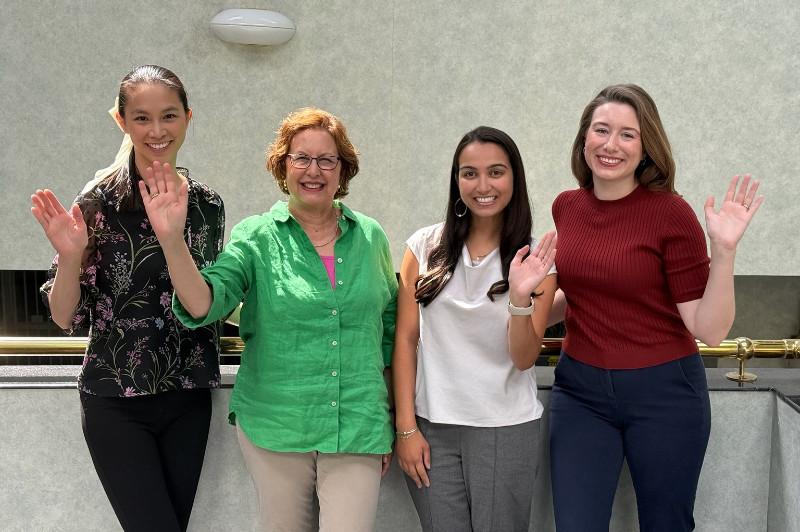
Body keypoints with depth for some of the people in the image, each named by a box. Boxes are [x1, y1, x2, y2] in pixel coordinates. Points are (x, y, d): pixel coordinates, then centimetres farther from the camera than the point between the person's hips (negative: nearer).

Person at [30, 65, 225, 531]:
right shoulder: (100, 202, -10)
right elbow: (67, 317, -10)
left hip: (189, 399, 4)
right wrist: (71, 256, -25)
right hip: (116, 403, -4)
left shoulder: (207, 203, 2)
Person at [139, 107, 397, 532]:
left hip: (357, 431, 1)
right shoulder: (256, 238, -3)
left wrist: (390, 427, 13)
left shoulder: (370, 237, 4)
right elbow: (203, 306, -16)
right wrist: (171, 240, -33)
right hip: (275, 428, 0)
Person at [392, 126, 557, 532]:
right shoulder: (425, 246, -1)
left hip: (506, 429, 0)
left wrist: (520, 296, -22)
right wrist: (406, 426, -3)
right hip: (431, 425, 1)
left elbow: (524, 358, -6)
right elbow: (405, 338, 0)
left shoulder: (535, 258, -2)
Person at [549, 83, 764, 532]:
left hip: (664, 392, -3)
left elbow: (710, 329, -14)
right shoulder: (566, 207, 1)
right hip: (580, 392, 3)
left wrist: (724, 249, -24)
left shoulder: (671, 213, -13)